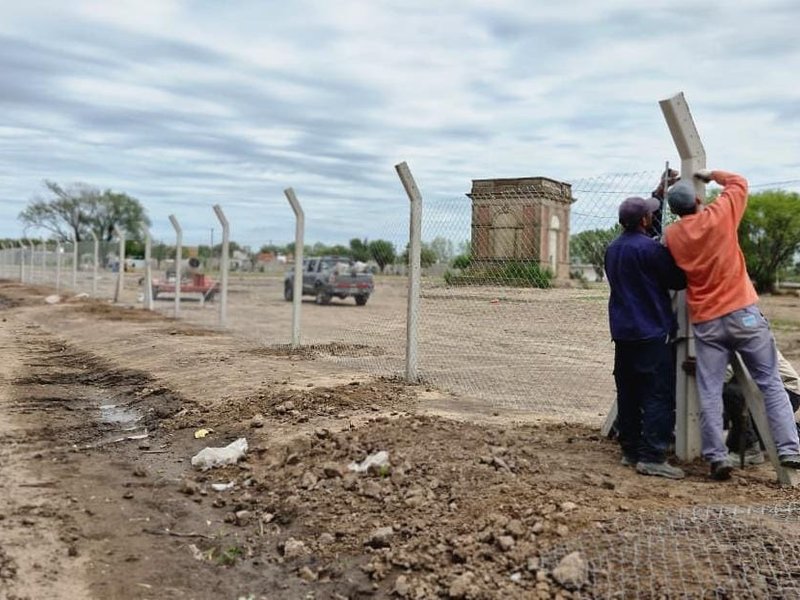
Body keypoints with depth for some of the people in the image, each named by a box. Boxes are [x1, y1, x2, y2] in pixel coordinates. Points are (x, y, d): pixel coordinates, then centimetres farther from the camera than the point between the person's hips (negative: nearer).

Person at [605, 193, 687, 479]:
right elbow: (678, 280, -8)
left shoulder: (612, 249, 12)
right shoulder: (649, 248, -15)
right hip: (652, 332, -8)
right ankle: (652, 457, -8)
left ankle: (630, 450, 18)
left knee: (628, 394, 12)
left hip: (622, 332, 9)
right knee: (659, 395, -6)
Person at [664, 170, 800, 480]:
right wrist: (712, 174, 28)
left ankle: (717, 457, 2)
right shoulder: (719, 215, -4)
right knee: (770, 383, 6)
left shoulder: (670, 235, 2)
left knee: (709, 394, 5)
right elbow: (739, 182, 13)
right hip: (742, 313, -1)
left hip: (705, 322, 2)